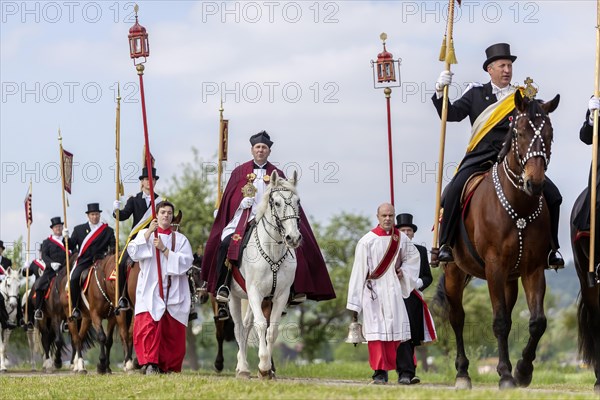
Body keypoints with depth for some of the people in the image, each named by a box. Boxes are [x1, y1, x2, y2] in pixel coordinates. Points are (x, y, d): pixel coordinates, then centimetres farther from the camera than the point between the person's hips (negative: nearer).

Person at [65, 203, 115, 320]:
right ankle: (75, 308, -15)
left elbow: (113, 246, 8)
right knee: (74, 279, -26)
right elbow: (71, 246, 9)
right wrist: (67, 238, -10)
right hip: (84, 261, 0)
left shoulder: (108, 230, 13)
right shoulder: (79, 229, 15)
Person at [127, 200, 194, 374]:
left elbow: (186, 261, -4)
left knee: (173, 331, 0)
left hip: (173, 293, 1)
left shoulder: (180, 239, 12)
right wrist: (148, 233, -14)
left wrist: (164, 249, -12)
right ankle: (150, 363, -18)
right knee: (147, 326, -17)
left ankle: (170, 365, 10)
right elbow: (133, 252, -6)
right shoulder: (145, 234, 12)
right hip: (150, 291, -1)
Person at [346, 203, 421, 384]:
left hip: (394, 291, 4)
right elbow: (358, 272, -7)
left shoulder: (401, 239, 3)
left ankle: (387, 367, 11)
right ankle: (380, 373, -4)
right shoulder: (367, 241, -8)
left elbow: (413, 256, 23)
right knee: (377, 331, -6)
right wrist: (354, 304, -8)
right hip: (373, 292, -4)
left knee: (395, 330, 1)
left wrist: (404, 271, 2)